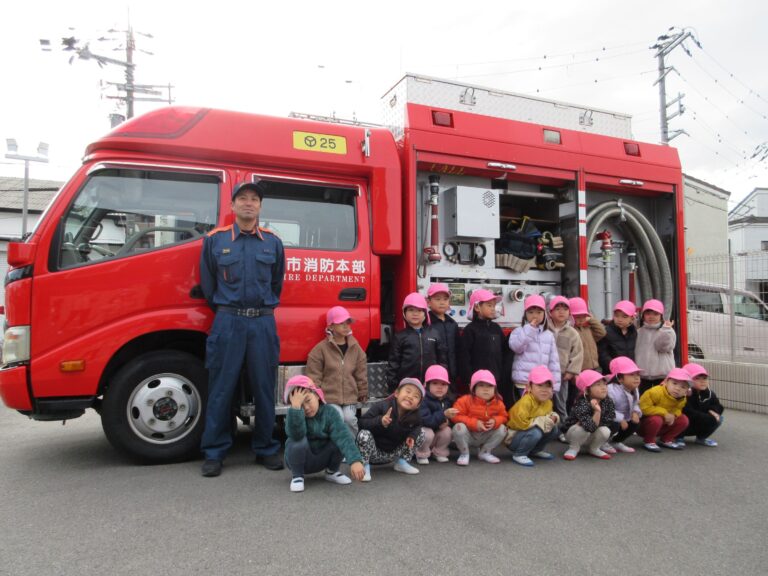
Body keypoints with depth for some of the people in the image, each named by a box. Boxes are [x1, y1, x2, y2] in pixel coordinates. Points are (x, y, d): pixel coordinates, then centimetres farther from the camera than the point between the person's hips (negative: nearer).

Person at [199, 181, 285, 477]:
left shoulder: (273, 242, 9)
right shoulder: (215, 240, 5)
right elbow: (207, 283, 11)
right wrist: (224, 311, 12)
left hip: (263, 322, 2)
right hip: (228, 321, -1)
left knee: (264, 388, 6)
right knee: (221, 389, 2)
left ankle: (266, 449, 18)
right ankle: (214, 453, 13)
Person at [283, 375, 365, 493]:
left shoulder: (329, 412, -17)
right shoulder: (294, 415, -19)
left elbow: (343, 436, -32)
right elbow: (296, 434, -43)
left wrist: (355, 460, -46)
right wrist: (295, 407, -51)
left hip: (322, 458, 2)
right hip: (302, 460, -2)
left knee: (344, 437, -23)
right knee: (297, 441, -34)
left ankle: (331, 472, 2)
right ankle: (297, 476, -8)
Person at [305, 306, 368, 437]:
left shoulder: (355, 348, 9)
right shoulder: (320, 349, -1)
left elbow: (361, 374, 14)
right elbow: (314, 376, 1)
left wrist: (363, 394, 16)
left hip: (350, 397, 3)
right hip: (329, 397, -2)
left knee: (349, 418, -20)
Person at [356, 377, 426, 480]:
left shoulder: (415, 415, -12)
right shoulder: (382, 406, -25)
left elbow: (417, 426, 11)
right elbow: (361, 423, -25)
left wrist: (412, 435, -13)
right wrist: (380, 421, -41)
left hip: (393, 454, 5)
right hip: (374, 452, -4)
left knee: (421, 433, -1)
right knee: (364, 434, -35)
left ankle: (401, 462, 13)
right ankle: (364, 466, -10)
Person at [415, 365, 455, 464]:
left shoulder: (447, 400, -4)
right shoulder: (423, 400, -25)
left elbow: (451, 417, 8)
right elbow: (425, 420, -36)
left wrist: (447, 422, -18)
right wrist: (444, 415, -43)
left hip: (438, 430, 6)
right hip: (423, 429, -6)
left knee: (447, 430, -21)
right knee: (428, 433, -34)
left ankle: (439, 452, 5)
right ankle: (422, 455, -6)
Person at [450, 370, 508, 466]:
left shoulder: (498, 403, -8)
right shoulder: (466, 400, -20)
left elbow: (503, 416, 5)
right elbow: (456, 416, -23)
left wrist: (495, 421, -20)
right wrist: (474, 423, -29)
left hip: (486, 436, 4)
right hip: (468, 435, -4)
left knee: (502, 429, -15)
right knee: (459, 427, -34)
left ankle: (485, 452, 7)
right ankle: (464, 454, -4)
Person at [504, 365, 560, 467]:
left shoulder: (548, 402, -2)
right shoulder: (526, 401, -29)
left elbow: (548, 415, 17)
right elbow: (522, 423, -33)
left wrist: (552, 417, -9)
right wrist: (542, 421, -25)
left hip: (528, 431, 8)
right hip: (513, 437, -8)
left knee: (553, 430, -3)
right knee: (535, 432, -34)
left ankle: (535, 450, 16)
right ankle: (519, 455, -12)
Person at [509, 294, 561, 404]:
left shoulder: (549, 335, 10)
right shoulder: (519, 331, -1)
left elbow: (554, 361, 9)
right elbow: (516, 347, -21)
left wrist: (554, 385, 4)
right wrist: (530, 328, -16)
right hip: (524, 382, -4)